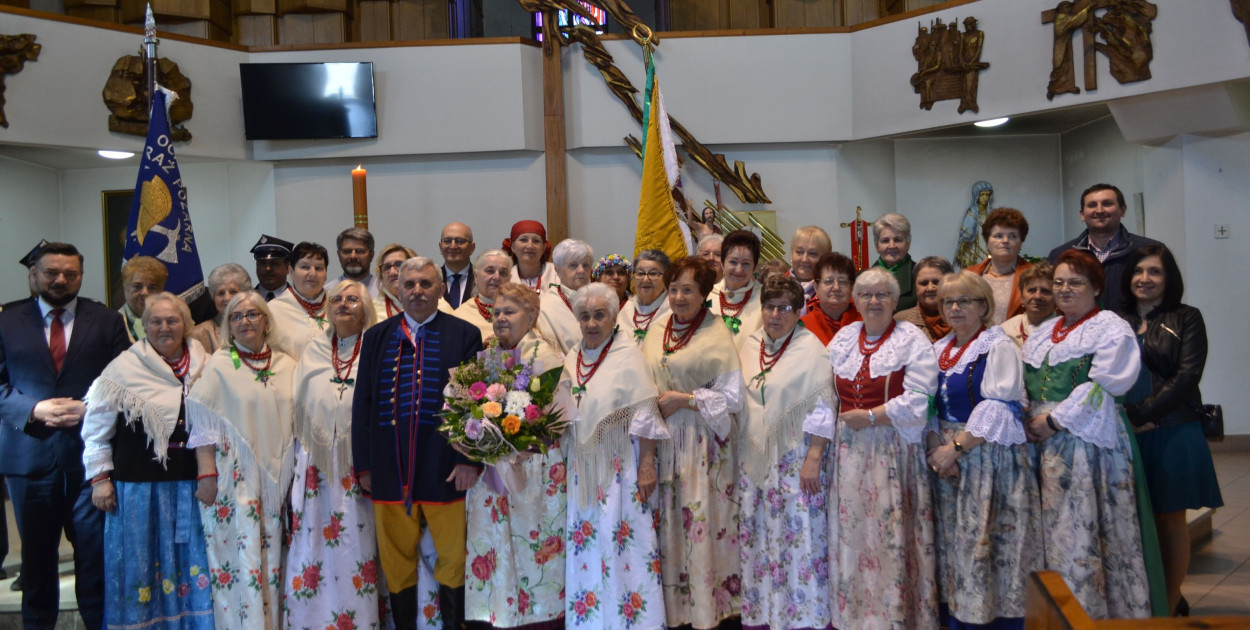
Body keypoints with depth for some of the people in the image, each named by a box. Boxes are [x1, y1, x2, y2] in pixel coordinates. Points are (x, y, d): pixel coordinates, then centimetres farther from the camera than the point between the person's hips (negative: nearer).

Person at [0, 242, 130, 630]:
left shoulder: (106, 321, 6)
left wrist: (92, 409, -15)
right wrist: (34, 410, -12)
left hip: (89, 450, -1)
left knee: (95, 550, 1)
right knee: (37, 553, 11)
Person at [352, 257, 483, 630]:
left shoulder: (464, 335, 2)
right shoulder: (376, 337, 10)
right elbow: (362, 403, 10)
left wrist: (470, 459, -9)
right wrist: (363, 464, 5)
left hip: (444, 469, -2)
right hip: (389, 469, 3)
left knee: (453, 558, 4)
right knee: (396, 562, 9)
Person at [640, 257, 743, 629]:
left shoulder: (717, 336, -7)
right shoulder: (656, 332, 11)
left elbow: (732, 397, -9)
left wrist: (683, 399, -13)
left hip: (702, 444, -5)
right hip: (662, 441, 5)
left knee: (700, 525, -4)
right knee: (666, 525, 7)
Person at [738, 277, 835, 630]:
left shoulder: (811, 348, -8)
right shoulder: (750, 346, 9)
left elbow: (822, 407, -11)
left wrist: (814, 459, -15)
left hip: (795, 458, -5)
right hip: (755, 456, 5)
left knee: (798, 536, -4)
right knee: (757, 537, 9)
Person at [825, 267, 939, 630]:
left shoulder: (912, 340, -2)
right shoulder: (842, 339, 12)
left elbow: (918, 399, -11)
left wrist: (871, 417, -13)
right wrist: (816, 451, 0)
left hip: (894, 453, -4)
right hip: (848, 454, 4)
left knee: (890, 535, -4)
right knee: (850, 533, 7)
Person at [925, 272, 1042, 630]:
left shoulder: (998, 346, -7)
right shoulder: (939, 349, 13)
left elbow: (998, 410, -16)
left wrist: (956, 447, -17)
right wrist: (937, 448, -6)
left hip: (989, 457, -6)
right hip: (948, 458, 6)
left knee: (990, 539, -4)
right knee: (952, 538, 8)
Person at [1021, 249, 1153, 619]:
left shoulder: (1111, 330, -3)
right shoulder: (1043, 333, 19)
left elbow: (1100, 389, -13)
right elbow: (1024, 387, 19)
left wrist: (1054, 420, -14)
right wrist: (1029, 420, 1)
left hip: (1088, 442, -6)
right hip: (1050, 447, 6)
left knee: (1088, 533, -6)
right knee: (1057, 533, 6)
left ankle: (1095, 611, 2)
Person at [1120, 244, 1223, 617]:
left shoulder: (1186, 319, 2)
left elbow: (1187, 375, -8)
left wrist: (1143, 413, -15)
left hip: (1173, 433, -3)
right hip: (1125, 435, 3)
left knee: (1170, 519, 4)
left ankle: (1170, 606, 12)